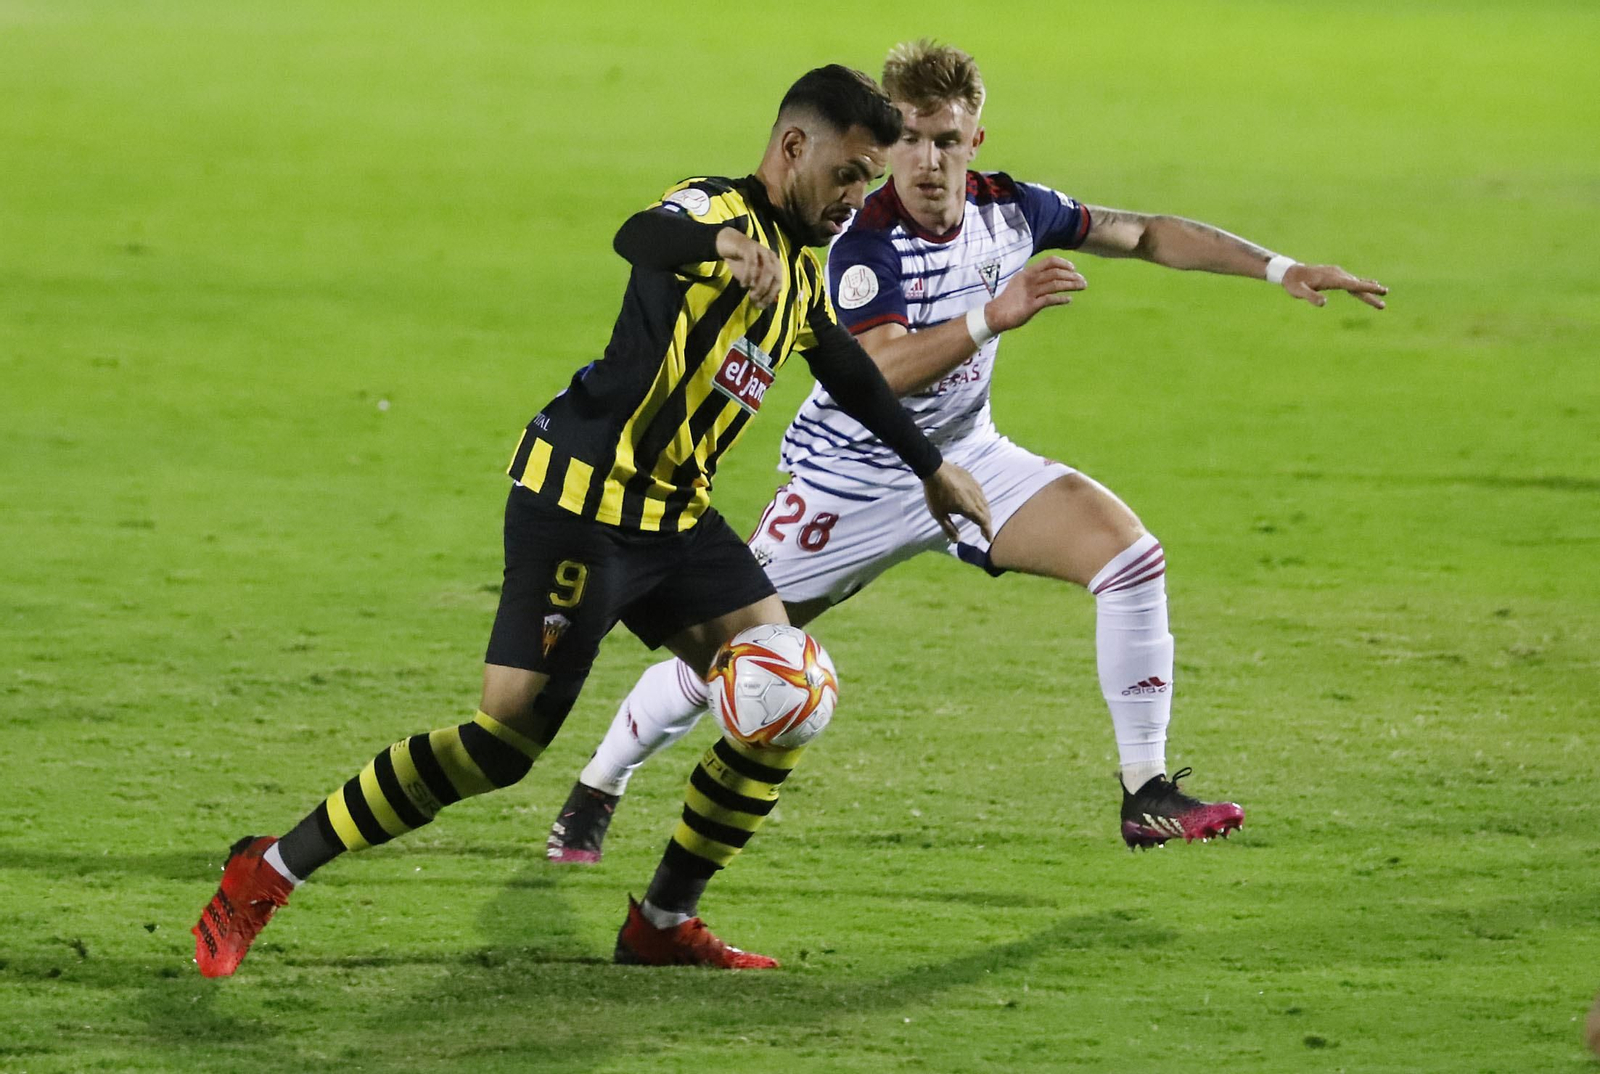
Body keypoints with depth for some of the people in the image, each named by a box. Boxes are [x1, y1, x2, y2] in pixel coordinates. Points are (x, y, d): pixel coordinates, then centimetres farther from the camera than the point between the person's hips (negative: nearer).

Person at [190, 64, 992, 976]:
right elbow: (640, 237, -38)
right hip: (584, 499, -9)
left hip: (675, 516, 9)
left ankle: (664, 924, 10)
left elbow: (851, 372, 34)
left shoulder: (803, 268, 14)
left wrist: (933, 469, 43)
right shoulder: (721, 210, -14)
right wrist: (722, 242, -60)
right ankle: (268, 875, -4)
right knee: (506, 738, -14)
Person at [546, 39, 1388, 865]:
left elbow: (1143, 235, 6)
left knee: (1128, 551, -15)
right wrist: (993, 317, -50)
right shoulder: (866, 245, -25)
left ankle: (1146, 793, -9)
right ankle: (593, 796, 22)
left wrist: (1279, 270, 4)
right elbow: (879, 372, -40)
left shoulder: (1009, 209, -9)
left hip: (964, 458, 5)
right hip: (853, 479, -5)